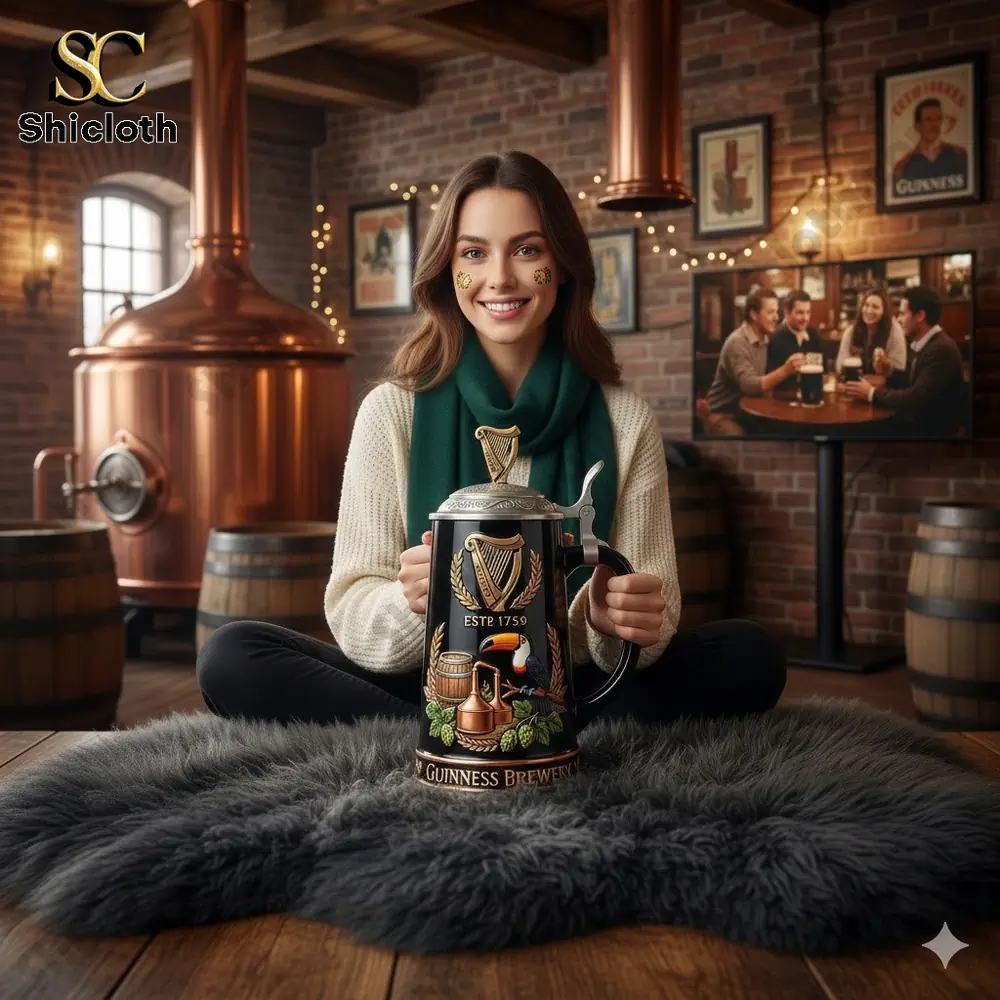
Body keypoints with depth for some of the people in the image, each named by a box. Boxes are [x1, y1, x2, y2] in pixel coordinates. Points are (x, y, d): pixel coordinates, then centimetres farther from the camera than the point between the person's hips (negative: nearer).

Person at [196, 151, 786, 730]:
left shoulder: (626, 422, -1)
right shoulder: (393, 412, -2)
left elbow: (654, 619, -2)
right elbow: (351, 609, -6)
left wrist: (619, 624, -27)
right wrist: (409, 604, -30)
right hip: (427, 686, 0)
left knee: (752, 658, -22)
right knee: (232, 657, -23)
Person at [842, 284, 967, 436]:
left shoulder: (941, 350, -21)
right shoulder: (919, 343, 8)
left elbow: (916, 398, -27)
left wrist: (872, 393, -18)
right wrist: (889, 373, 1)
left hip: (934, 430, -8)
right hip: (916, 422, 8)